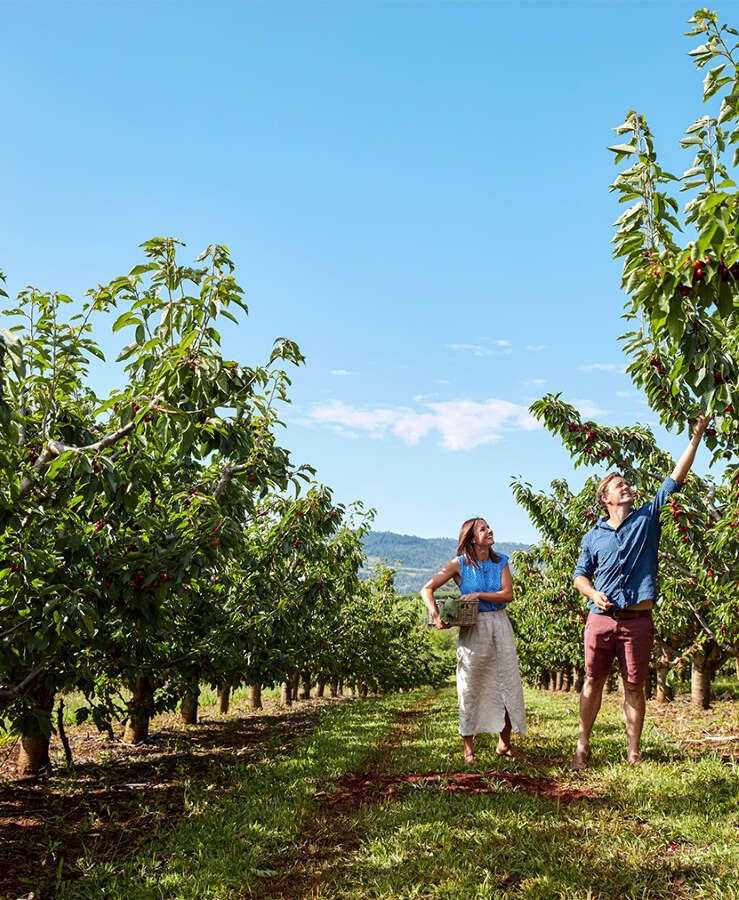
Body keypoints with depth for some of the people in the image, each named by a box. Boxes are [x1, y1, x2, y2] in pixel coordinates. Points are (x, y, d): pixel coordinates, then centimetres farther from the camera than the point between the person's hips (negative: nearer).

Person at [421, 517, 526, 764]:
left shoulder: (501, 562, 7)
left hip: (500, 625, 3)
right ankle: (468, 747, 12)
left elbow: (507, 595, -4)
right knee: (470, 686, 1)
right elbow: (427, 589, -3)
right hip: (473, 628, -3)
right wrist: (435, 615, -18)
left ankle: (504, 744, 18)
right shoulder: (459, 564, -3)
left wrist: (479, 595, -16)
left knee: (509, 683, 3)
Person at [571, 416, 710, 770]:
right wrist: (593, 594, -5)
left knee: (634, 687, 5)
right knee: (593, 682, 5)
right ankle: (582, 747, 16)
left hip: (638, 621, 0)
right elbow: (580, 575, 16)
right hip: (601, 618, 1)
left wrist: (696, 438, -3)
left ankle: (633, 753, 14)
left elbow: (676, 478, 2)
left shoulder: (647, 519, 7)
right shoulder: (593, 536, 9)